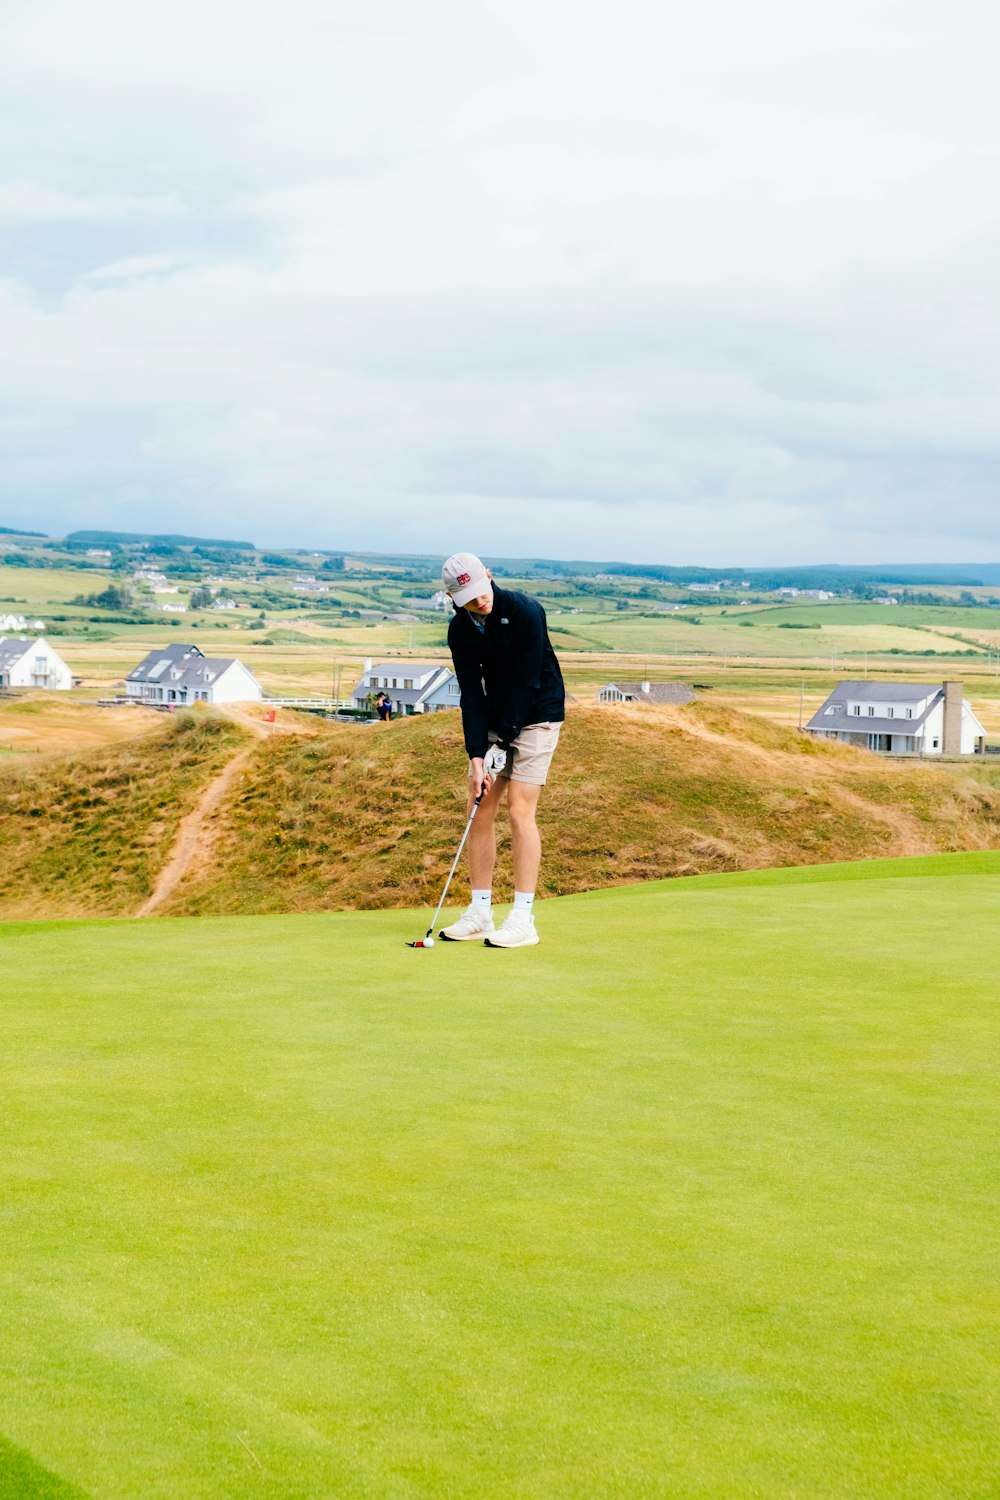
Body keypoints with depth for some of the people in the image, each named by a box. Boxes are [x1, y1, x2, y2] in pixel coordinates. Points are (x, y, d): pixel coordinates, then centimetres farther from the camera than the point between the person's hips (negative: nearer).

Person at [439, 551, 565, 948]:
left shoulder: (524, 611, -20)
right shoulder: (460, 630, -4)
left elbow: (527, 682, -20)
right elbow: (471, 693, -6)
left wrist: (502, 741, -19)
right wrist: (476, 755, -15)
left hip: (536, 715, -6)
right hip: (493, 717, 6)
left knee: (519, 810, -11)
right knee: (479, 810, 1)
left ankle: (523, 919, -9)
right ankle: (480, 913, 8)